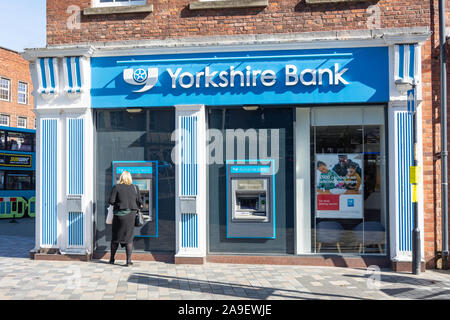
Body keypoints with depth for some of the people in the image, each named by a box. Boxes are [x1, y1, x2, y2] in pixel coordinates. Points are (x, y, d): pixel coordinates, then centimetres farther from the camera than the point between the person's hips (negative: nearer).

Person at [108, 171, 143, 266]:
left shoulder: (116, 187, -5)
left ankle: (112, 259, 23)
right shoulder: (135, 188, 0)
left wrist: (117, 203, 11)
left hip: (119, 214, 0)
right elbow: (139, 202, -1)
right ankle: (128, 260, 4)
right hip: (131, 214, 1)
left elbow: (111, 201, -9)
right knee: (129, 237, 7)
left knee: (115, 237, 14)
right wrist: (140, 205, 21)